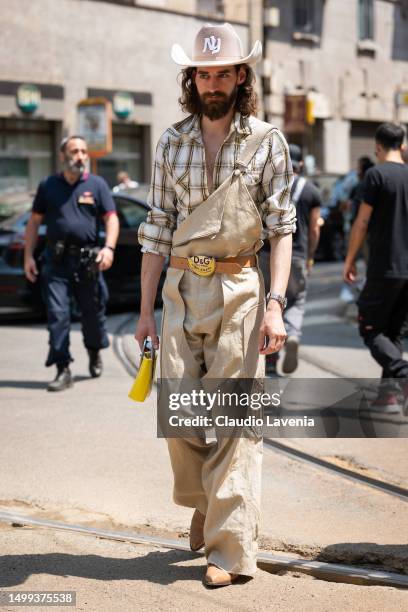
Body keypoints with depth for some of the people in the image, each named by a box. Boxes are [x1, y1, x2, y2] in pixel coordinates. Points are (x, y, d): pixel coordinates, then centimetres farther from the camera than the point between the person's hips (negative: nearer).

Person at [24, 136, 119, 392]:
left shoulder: (97, 185, 6)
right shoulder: (48, 186, 9)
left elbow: (111, 219, 1)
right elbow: (34, 222, 12)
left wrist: (109, 248, -16)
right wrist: (29, 255, 4)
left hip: (87, 260, 0)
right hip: (56, 261, 0)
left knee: (93, 311, 10)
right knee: (57, 314, -7)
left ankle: (95, 353, 37)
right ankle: (63, 370, -4)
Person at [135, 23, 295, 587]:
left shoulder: (266, 142, 0)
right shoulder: (172, 142, 9)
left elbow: (282, 228, -2)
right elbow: (158, 229, 10)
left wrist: (275, 305, -13)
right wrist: (146, 309, 7)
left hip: (238, 288, -3)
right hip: (180, 289, 3)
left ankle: (232, 548, 0)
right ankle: (203, 506, 31)